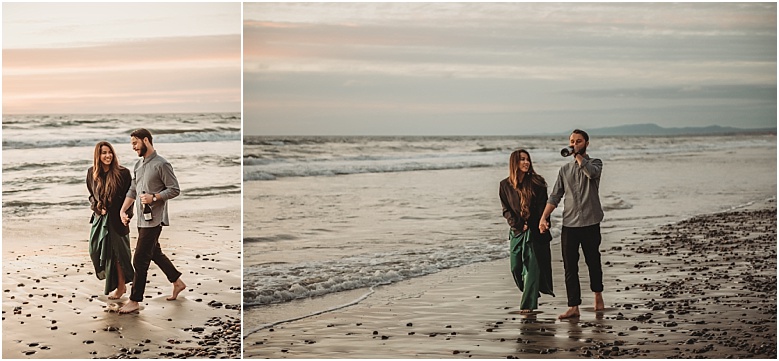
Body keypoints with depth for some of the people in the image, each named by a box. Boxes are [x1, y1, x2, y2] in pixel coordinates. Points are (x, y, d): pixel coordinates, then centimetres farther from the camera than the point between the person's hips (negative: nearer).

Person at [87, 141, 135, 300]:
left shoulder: (123, 173, -11)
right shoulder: (92, 173, 2)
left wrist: (125, 215, -13)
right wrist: (96, 206, -3)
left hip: (116, 219, -5)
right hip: (100, 217, 5)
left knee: (116, 252, 1)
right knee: (96, 250, 4)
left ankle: (121, 286, 17)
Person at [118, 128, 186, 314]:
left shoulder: (161, 164, -13)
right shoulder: (139, 165, 13)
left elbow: (174, 189, -12)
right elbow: (132, 191, 16)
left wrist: (154, 197, -22)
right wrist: (123, 210, 6)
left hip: (153, 220, -9)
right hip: (142, 219, 9)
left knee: (140, 260, -7)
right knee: (155, 253, 18)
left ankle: (135, 301, -1)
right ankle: (177, 282, 34)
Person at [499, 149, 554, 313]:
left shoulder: (537, 183, -1)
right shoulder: (505, 185, 4)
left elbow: (542, 208, -2)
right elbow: (506, 210, 4)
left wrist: (530, 225, -10)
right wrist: (518, 225, -9)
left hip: (534, 232, -3)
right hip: (516, 232, 3)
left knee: (532, 267, -8)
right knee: (516, 267, 2)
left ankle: (528, 304, -7)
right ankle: (529, 295, 25)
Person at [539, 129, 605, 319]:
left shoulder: (595, 163, 4)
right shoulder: (565, 169, 14)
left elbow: (591, 172, -23)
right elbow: (555, 196, 9)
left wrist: (578, 155, -15)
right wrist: (543, 218, -1)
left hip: (590, 223, -3)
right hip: (569, 224, 3)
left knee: (593, 262, 10)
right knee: (570, 267, -2)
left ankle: (598, 296, 32)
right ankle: (573, 307, -2)